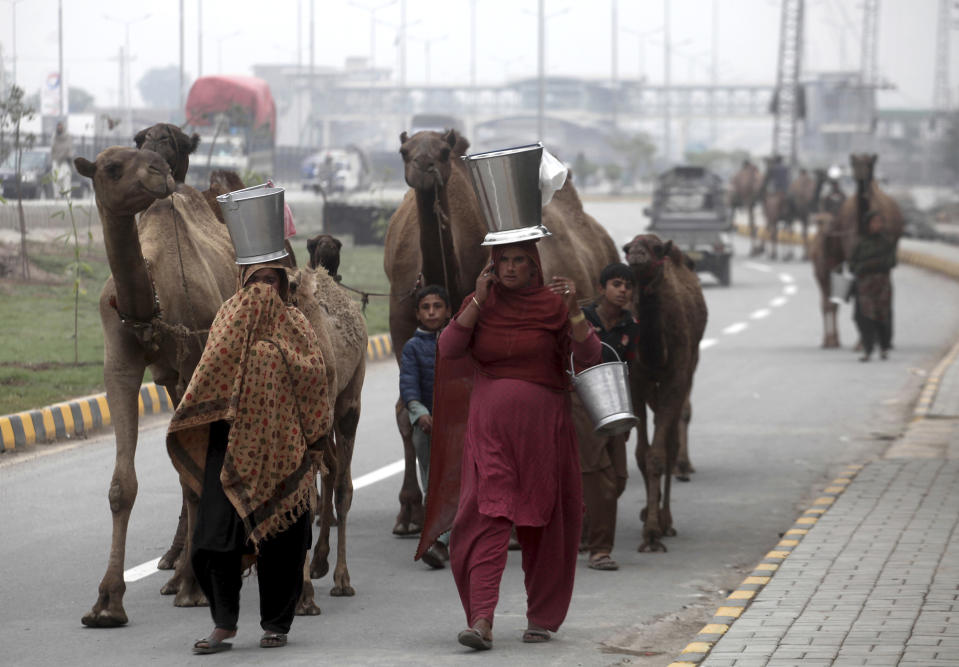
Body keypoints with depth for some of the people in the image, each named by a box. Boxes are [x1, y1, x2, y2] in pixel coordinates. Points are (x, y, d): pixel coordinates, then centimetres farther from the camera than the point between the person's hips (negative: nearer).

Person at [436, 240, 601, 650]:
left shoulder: (553, 304, 0)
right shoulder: (479, 305, 6)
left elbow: (589, 355, -8)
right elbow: (447, 349, -7)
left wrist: (573, 311, -21)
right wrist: (478, 301, -11)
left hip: (543, 430, 0)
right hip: (489, 427, 0)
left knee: (543, 524, 6)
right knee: (486, 517, -12)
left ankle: (541, 618, 21)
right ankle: (481, 621, -20)